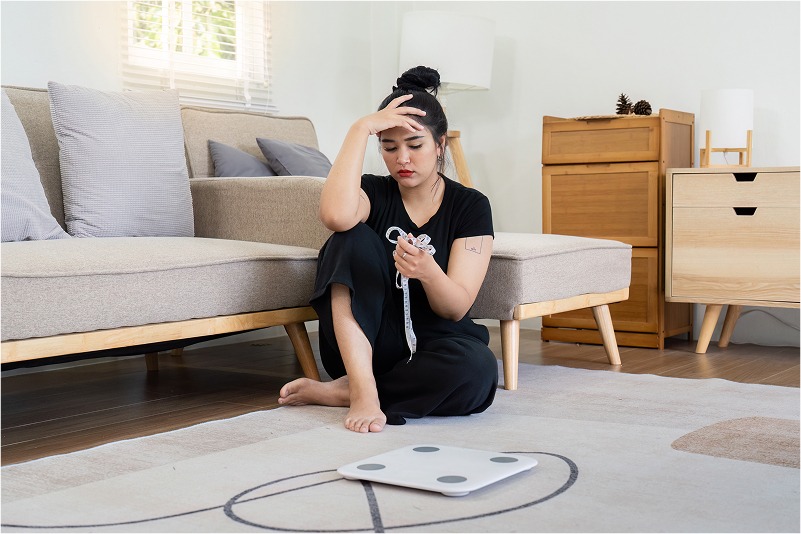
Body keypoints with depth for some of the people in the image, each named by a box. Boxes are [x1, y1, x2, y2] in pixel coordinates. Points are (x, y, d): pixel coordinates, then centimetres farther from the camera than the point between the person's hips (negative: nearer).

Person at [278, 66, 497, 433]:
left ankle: (332, 393, -20)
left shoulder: (471, 207, -1)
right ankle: (362, 389, -32)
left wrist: (428, 272, -33)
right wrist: (362, 128, -21)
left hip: (431, 347, 0)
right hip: (363, 348, 0)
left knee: (476, 368, -36)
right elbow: (334, 215, -28)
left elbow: (456, 308, -11)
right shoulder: (373, 193, 0)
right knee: (353, 238, -23)